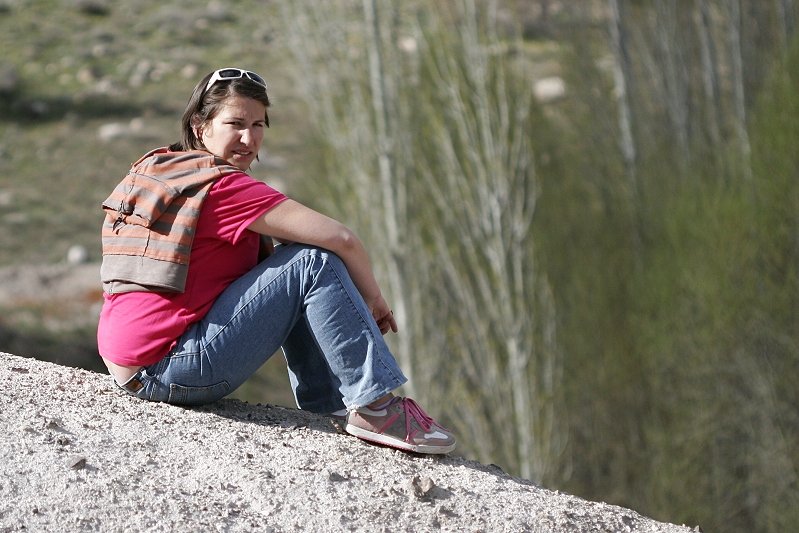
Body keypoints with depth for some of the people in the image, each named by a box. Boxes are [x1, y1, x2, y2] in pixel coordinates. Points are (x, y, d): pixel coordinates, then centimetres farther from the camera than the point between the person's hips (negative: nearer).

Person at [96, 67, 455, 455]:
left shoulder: (157, 168, 16)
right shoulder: (220, 186, -14)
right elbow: (340, 239, -18)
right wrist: (372, 298, 1)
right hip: (166, 372, -10)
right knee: (312, 263, -11)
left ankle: (328, 408, 14)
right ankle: (375, 407, -9)